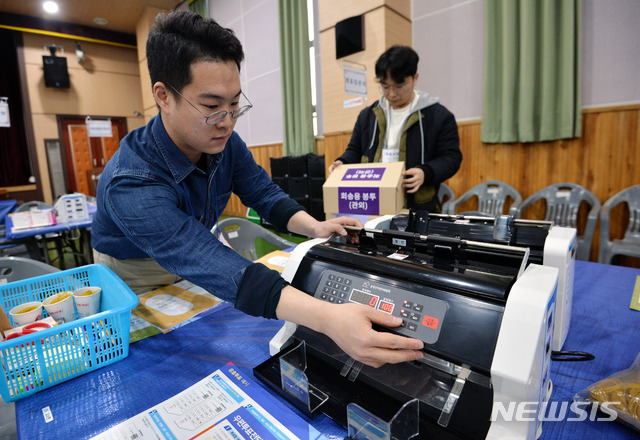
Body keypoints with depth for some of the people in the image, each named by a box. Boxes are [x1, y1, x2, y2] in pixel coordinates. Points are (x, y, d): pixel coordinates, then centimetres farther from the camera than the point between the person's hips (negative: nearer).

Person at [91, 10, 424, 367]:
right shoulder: (131, 184, -36)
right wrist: (328, 318, -58)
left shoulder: (225, 142, -16)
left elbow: (264, 193, -7)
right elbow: (212, 267, -47)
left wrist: (315, 227, -28)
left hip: (192, 263, 4)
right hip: (137, 282, -3)